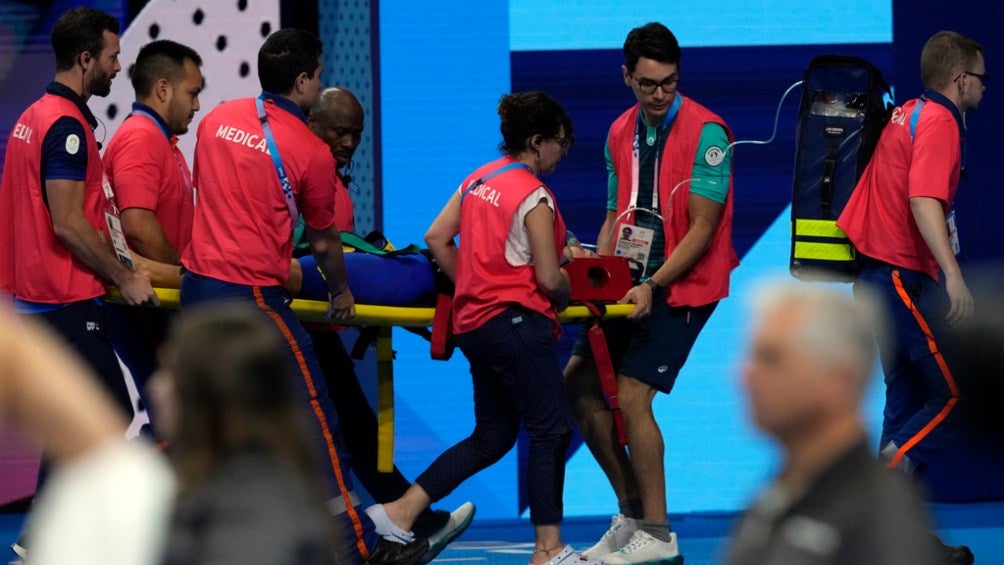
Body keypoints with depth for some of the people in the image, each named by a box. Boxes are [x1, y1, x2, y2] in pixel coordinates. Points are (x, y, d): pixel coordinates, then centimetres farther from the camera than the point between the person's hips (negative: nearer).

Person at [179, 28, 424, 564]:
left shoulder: (218, 118, 8)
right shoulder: (310, 150, -9)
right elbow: (323, 242, 3)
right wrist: (341, 294, 21)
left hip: (196, 283, 7)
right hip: (253, 296, -7)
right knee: (314, 416, 0)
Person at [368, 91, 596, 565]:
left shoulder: (479, 179, 11)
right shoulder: (535, 197, -13)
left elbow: (436, 237, 11)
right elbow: (549, 278, -15)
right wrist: (567, 298, 5)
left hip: (474, 322, 9)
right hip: (517, 321, -9)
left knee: (492, 437, 15)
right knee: (552, 431, -2)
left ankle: (399, 512, 11)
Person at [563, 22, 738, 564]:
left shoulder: (705, 132, -15)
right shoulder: (620, 133, 8)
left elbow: (702, 228, -17)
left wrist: (654, 285, -24)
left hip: (683, 286, -8)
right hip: (635, 284, 8)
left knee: (631, 394, -16)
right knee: (579, 385, 4)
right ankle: (631, 515, 14)